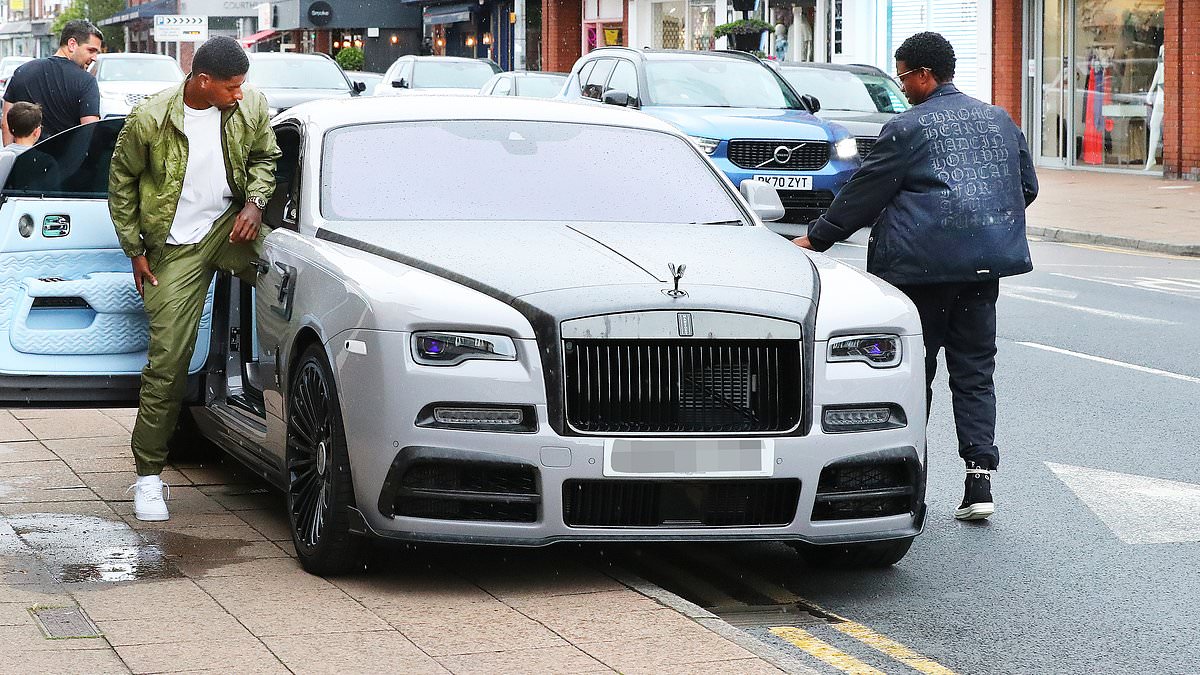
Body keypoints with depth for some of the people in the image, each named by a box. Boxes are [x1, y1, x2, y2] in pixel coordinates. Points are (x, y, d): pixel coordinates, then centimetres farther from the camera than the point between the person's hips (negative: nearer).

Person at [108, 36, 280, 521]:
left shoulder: (251, 107, -6)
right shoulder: (149, 120, -15)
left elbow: (263, 157, 13)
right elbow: (121, 182, 0)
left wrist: (255, 201, -6)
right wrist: (136, 250, 0)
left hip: (232, 226, 3)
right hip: (177, 248, -3)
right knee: (167, 359, -6)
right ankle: (148, 475, 3)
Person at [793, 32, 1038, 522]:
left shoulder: (908, 128, -7)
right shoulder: (999, 121, 12)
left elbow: (863, 195, -3)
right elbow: (1027, 186, 18)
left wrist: (816, 238, 6)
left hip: (922, 265, -5)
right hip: (984, 262, 5)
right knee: (974, 371, 7)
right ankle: (980, 477, -4)